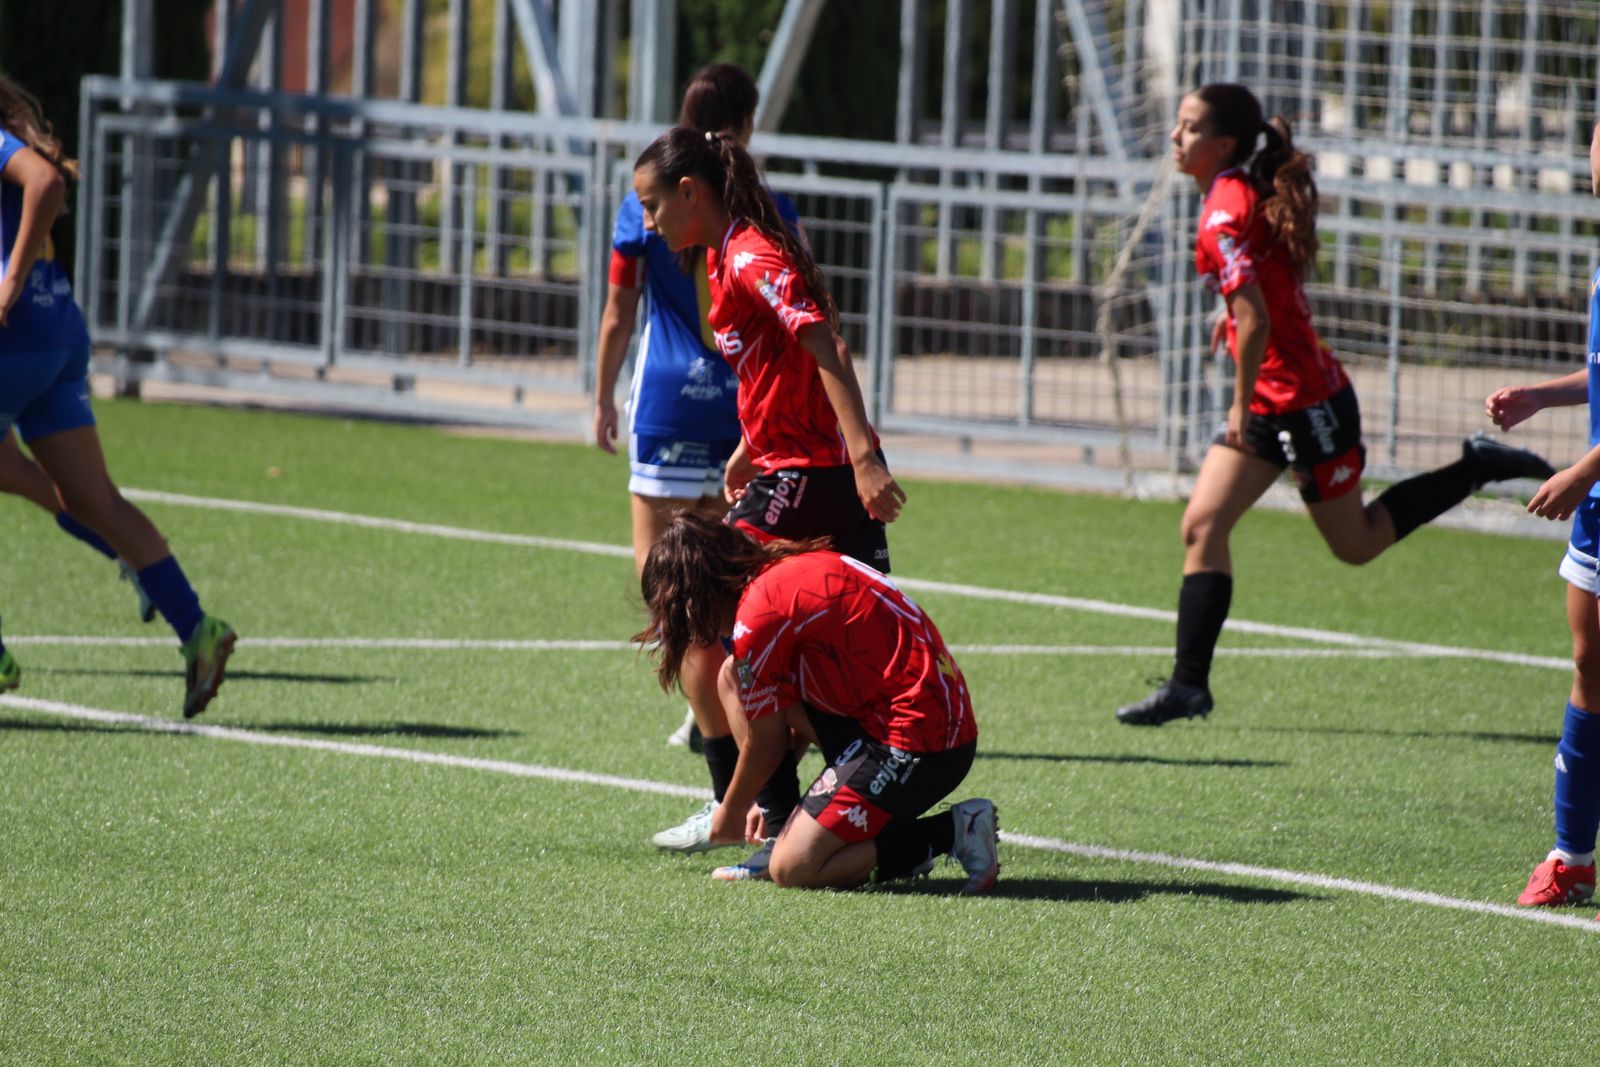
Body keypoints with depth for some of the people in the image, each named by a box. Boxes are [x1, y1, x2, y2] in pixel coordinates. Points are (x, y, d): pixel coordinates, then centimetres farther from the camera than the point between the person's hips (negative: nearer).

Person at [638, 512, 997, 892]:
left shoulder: (758, 616, -14)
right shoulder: (796, 566, 14)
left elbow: (766, 747, -2)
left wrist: (730, 815, 15)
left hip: (918, 744, -10)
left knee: (791, 869, -9)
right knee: (735, 675, 12)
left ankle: (953, 832, -6)